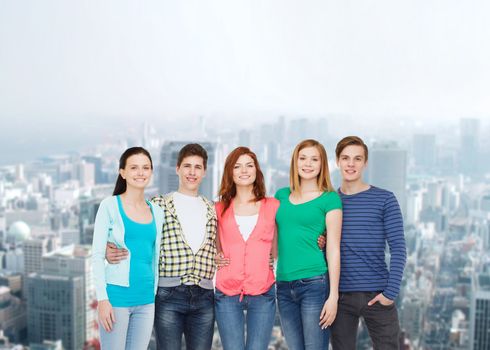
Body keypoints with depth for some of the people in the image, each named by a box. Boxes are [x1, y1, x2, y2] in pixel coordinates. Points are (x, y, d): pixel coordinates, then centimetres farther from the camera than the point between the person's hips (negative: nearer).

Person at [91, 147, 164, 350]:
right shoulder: (110, 206, -4)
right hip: (117, 296, -4)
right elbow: (97, 255, -7)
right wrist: (102, 298, -13)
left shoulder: (157, 212, 10)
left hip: (146, 299, 5)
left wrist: (155, 294, 12)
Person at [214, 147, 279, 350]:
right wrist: (217, 258, -1)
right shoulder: (220, 209, 8)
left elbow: (276, 250, 11)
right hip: (227, 294, 1)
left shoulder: (273, 206, 6)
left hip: (263, 294, 0)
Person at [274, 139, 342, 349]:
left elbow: (333, 249, -4)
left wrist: (333, 295, -9)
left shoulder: (329, 199, -1)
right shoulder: (281, 196, 12)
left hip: (315, 284, -4)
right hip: (284, 286, 5)